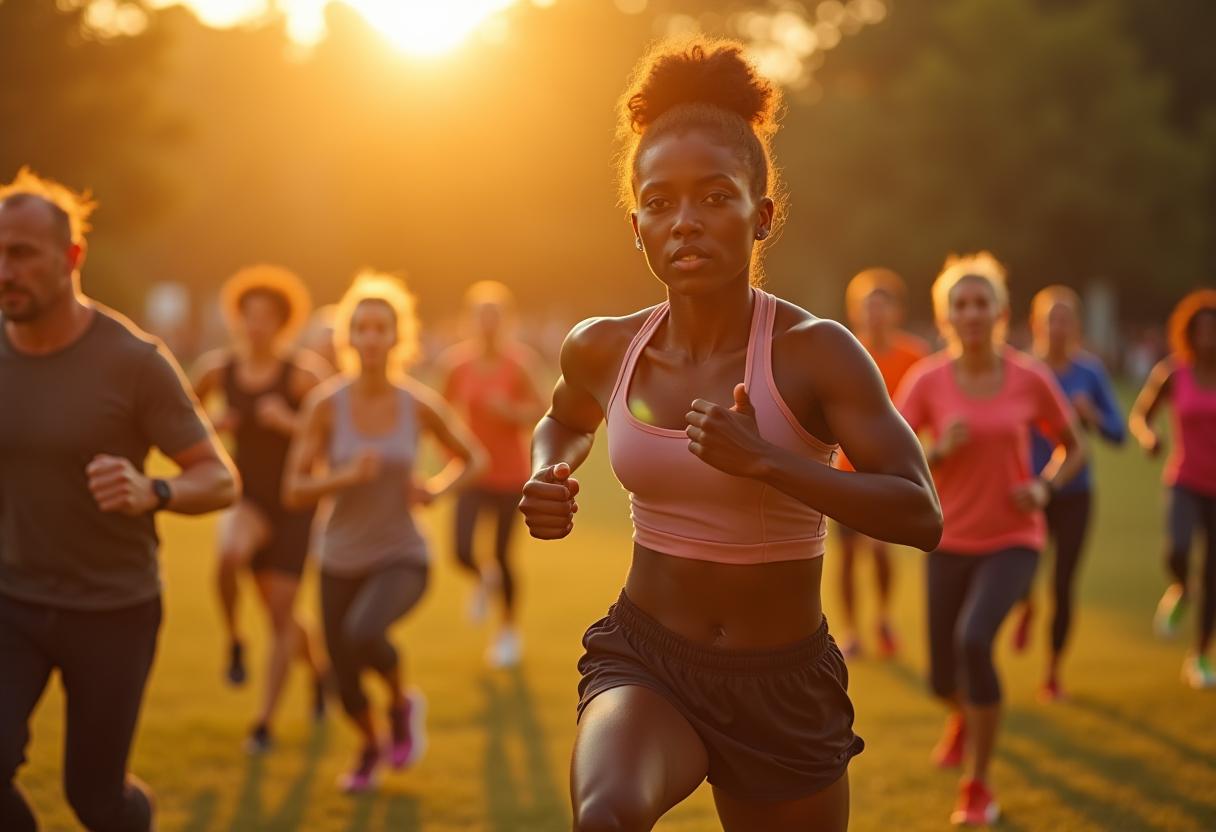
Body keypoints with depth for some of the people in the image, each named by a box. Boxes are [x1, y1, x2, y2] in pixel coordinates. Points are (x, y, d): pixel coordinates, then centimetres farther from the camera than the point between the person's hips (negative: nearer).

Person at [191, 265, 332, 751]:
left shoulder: (301, 373, -16)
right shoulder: (219, 368, -4)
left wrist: (290, 423, -28)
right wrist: (210, 423, -6)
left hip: (295, 504, -3)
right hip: (248, 499, 3)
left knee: (281, 615, -4)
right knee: (228, 557, -29)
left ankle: (265, 722, 10)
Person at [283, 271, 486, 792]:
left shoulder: (421, 405, -10)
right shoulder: (324, 403, -12)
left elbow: (474, 458, 7)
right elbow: (293, 493, -11)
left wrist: (436, 491, -12)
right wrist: (345, 477, -29)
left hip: (402, 558, -2)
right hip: (341, 561, 2)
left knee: (363, 635, -34)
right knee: (347, 689, 13)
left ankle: (403, 701, 0)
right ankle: (370, 746, 50)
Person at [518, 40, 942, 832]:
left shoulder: (816, 351, -14)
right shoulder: (603, 349, -3)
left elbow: (920, 516, -23)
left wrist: (765, 461, -33)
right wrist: (547, 476, -1)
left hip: (786, 686, -1)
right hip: (642, 660, 1)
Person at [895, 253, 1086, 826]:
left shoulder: (1031, 379, -9)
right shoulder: (926, 381, -9)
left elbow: (1073, 446, 7)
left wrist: (1044, 487, -12)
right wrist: (939, 452, -25)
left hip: (1013, 541, -2)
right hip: (950, 544, 2)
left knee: (973, 641, -27)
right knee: (944, 682, 7)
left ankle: (978, 787, -9)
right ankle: (965, 716, 49)